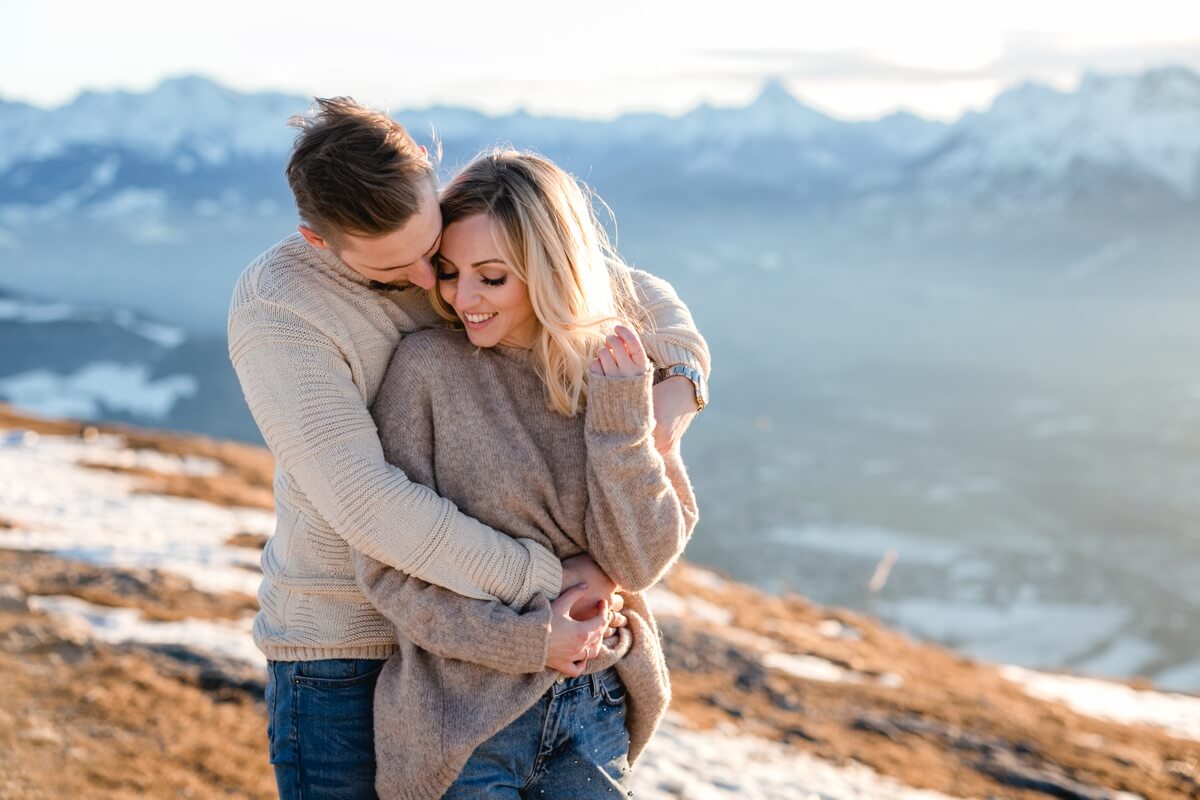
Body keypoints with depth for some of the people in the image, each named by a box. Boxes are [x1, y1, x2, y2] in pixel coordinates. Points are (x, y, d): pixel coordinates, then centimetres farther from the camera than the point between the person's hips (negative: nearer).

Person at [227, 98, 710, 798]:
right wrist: (545, 578, -26)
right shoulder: (276, 309, -19)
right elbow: (366, 503, -28)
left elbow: (635, 292, 8)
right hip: (344, 654, -5)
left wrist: (680, 374, -14)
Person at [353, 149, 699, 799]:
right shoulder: (428, 367, -10)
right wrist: (525, 641, -15)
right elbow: (385, 568, -10)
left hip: (594, 710, 3)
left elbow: (640, 564, -6)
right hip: (466, 720, -3)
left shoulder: (615, 374, -1)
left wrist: (621, 421, -16)